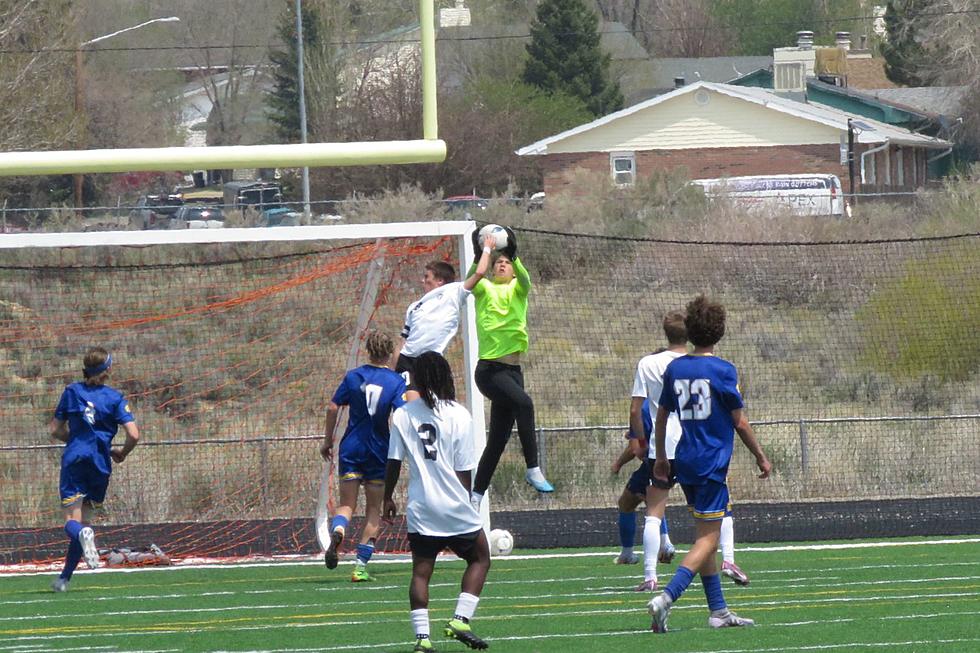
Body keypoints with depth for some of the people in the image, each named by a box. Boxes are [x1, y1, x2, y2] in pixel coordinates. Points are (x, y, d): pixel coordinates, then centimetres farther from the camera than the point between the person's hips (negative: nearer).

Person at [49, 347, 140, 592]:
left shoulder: (72, 392, 4)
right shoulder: (114, 398, -2)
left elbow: (56, 430, 10)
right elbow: (133, 435, -9)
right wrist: (122, 453, 12)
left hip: (74, 459, 0)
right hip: (100, 462, 0)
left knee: (72, 521, -2)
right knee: (84, 518, 14)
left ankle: (83, 534, -40)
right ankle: (64, 578, 12)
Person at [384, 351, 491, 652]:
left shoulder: (403, 415, 0)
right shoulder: (459, 416, -7)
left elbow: (393, 462, 3)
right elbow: (464, 470, -6)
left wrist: (388, 497, 17)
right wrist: (465, 501, 8)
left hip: (419, 508, 2)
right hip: (454, 505, -2)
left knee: (421, 571, 5)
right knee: (480, 559, 17)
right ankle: (460, 620, 2)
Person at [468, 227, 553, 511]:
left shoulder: (517, 290, 12)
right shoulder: (486, 289, 6)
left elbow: (525, 280, -11)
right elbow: (471, 282, -16)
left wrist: (514, 256, -26)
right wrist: (483, 253, -27)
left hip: (512, 370, 5)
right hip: (489, 368, -5)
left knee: (498, 439, 7)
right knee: (523, 402, -31)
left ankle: (476, 495, 16)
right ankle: (533, 469, -30)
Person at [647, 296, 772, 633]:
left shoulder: (674, 368, 5)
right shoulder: (723, 371, -10)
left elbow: (661, 416, 12)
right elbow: (740, 422, -7)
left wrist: (661, 458, 23)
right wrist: (761, 456, 5)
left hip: (685, 462, 6)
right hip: (712, 463, -6)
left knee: (704, 535, 15)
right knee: (708, 539, -6)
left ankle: (719, 611, 18)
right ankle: (665, 599, -24)